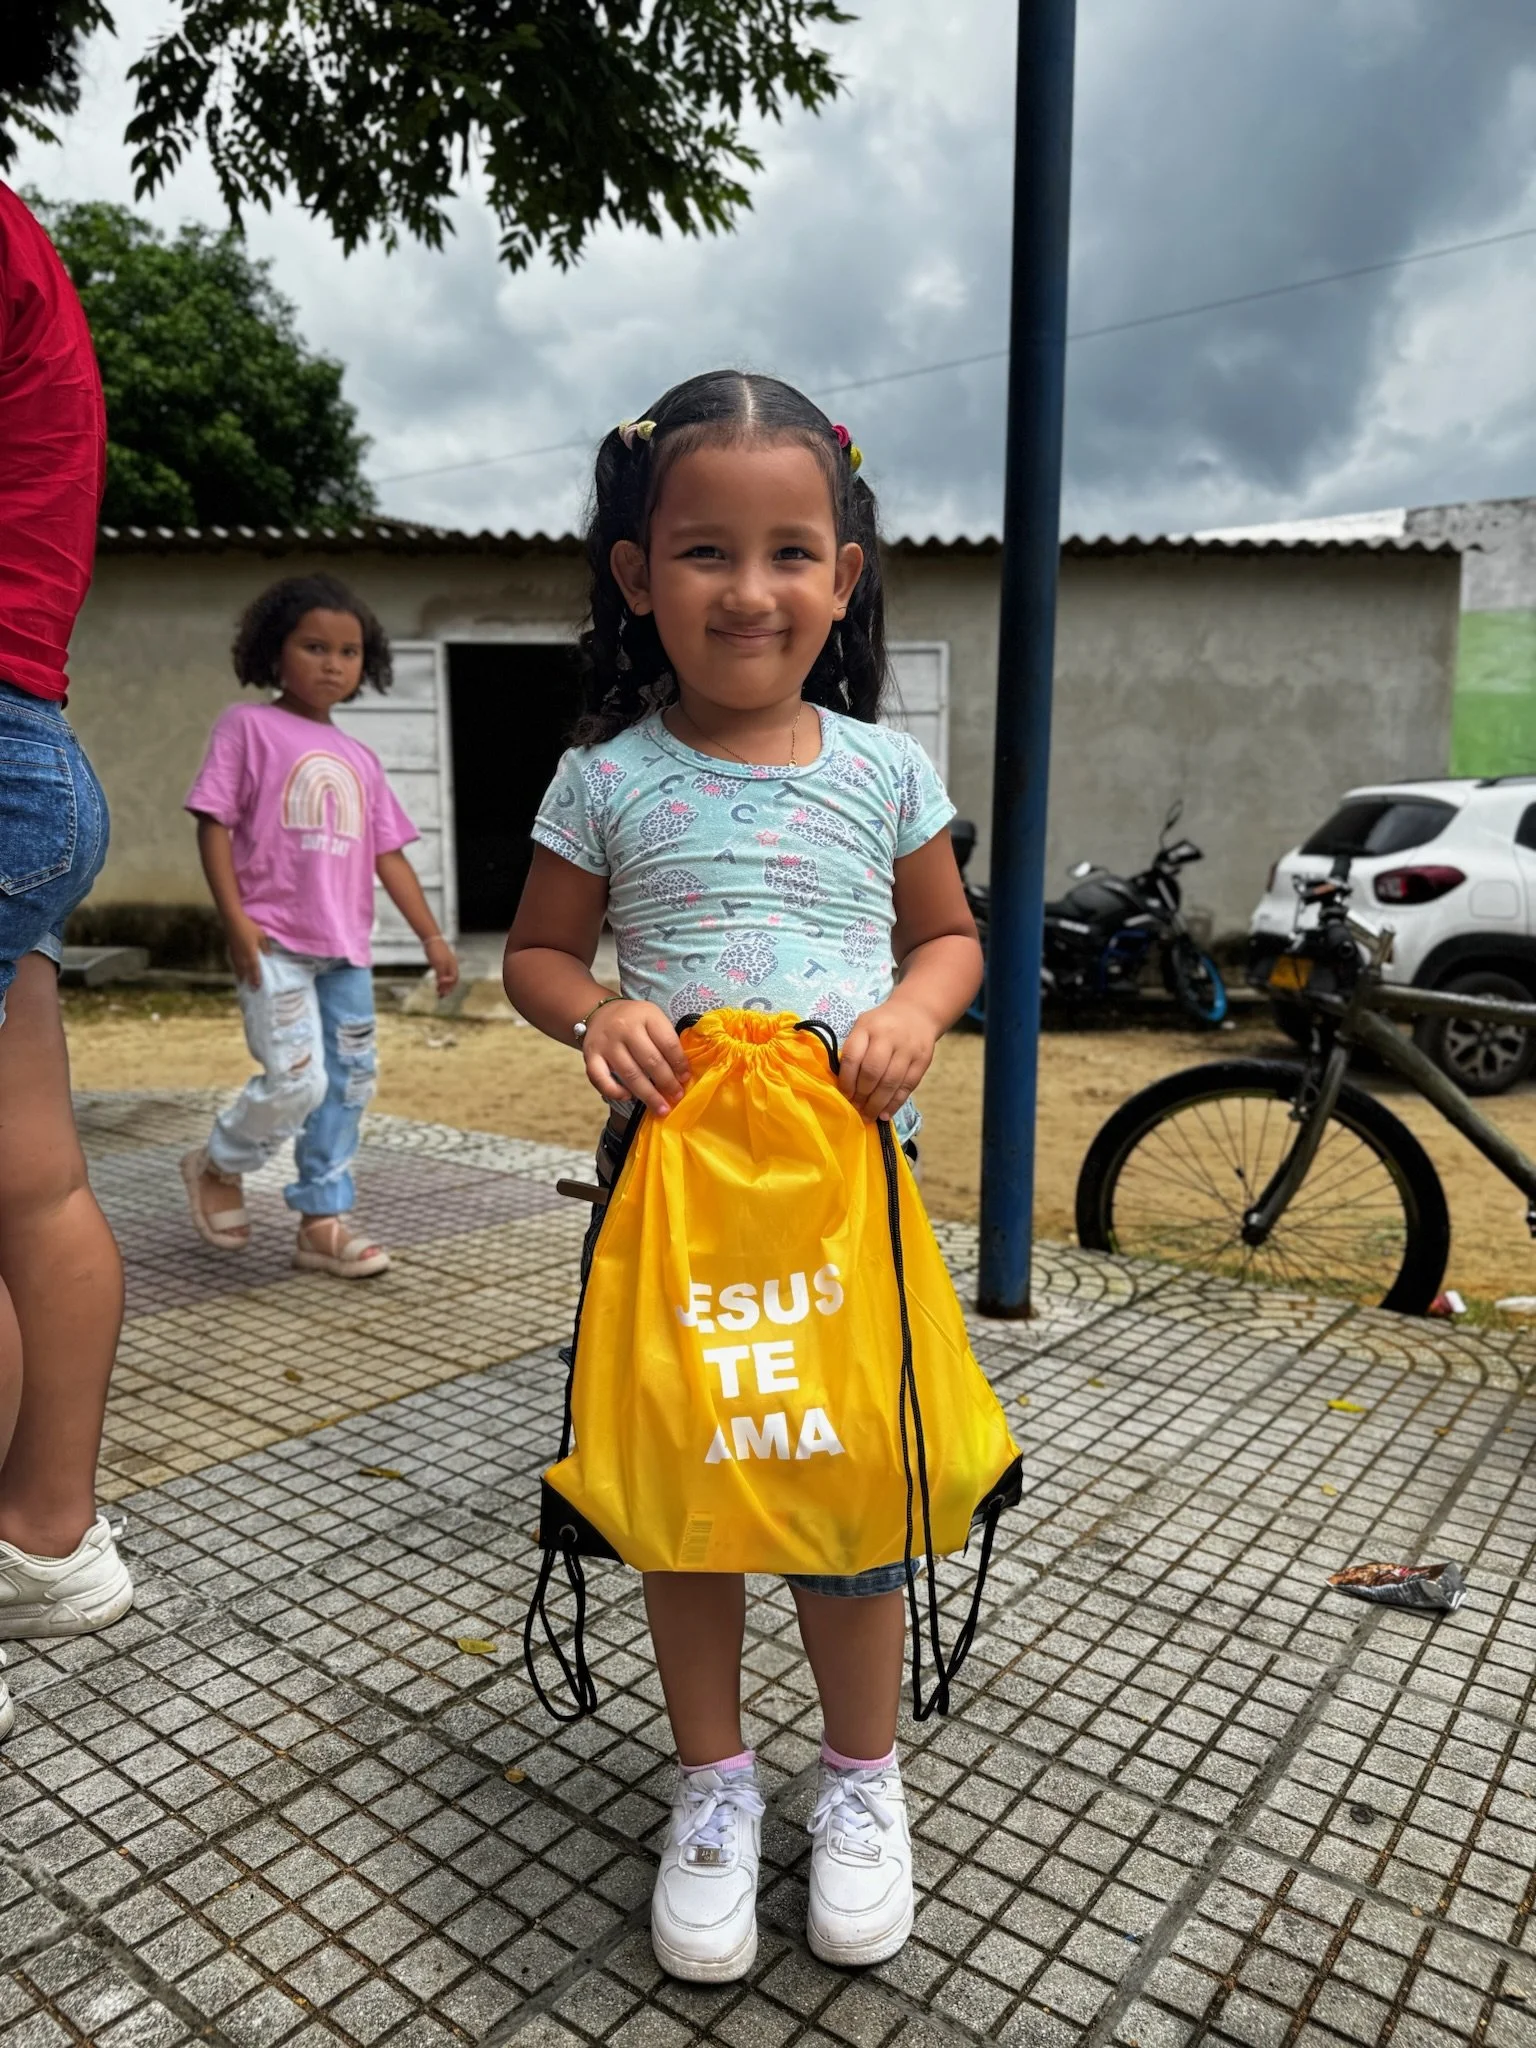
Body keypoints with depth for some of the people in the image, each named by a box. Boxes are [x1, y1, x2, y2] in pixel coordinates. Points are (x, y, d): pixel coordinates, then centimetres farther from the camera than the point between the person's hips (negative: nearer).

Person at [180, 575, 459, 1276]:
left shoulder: (359, 758, 15)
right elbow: (213, 822, -5)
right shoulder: (248, 725, 0)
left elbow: (387, 852, 15)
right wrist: (235, 918, -15)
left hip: (347, 949, 6)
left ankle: (323, 1220, 18)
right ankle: (217, 1167, 17)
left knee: (350, 1082, 6)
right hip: (274, 943, -6)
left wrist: (431, 935, 8)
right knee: (297, 1080, -13)